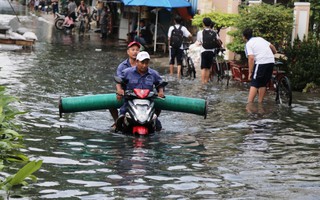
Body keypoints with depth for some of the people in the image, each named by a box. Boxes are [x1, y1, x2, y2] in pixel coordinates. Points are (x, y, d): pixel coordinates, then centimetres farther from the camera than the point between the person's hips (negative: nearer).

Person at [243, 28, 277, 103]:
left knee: (254, 84, -4)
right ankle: (260, 103, 16)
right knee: (263, 84, 15)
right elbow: (271, 46, 20)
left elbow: (251, 58, -12)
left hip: (261, 63, -7)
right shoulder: (260, 39, 20)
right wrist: (274, 53, 41)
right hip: (271, 62, 7)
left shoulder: (248, 44, 0)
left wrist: (250, 72, -10)